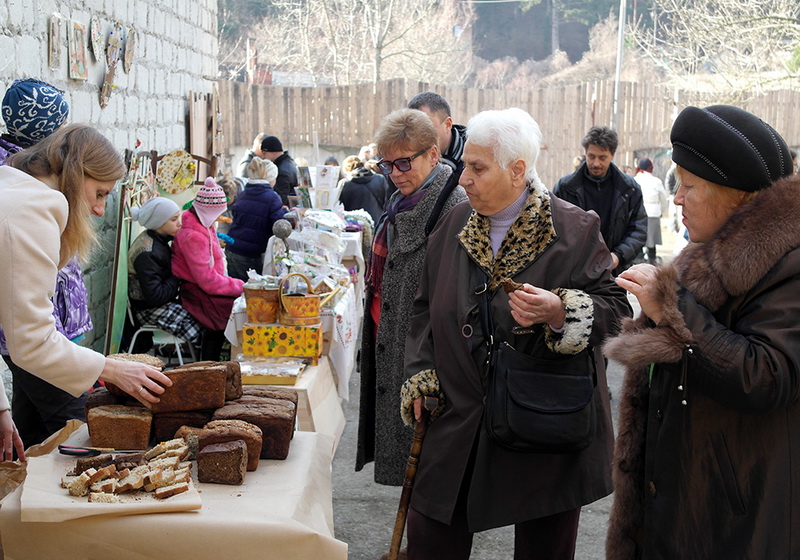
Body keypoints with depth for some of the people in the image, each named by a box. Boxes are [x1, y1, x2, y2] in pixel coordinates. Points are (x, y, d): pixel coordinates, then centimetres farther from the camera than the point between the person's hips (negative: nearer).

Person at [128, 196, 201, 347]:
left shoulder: (159, 240, 7)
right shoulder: (147, 253, -22)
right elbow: (154, 296, -25)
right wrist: (177, 278, -14)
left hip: (164, 303, 10)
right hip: (150, 310, -10)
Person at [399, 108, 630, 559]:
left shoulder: (576, 230, -8)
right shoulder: (455, 226, 6)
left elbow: (617, 311, -9)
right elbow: (426, 309, 16)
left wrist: (559, 313, -27)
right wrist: (419, 374, 7)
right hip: (459, 419, 4)